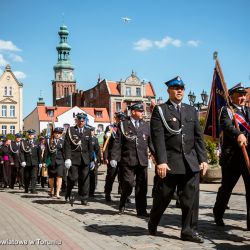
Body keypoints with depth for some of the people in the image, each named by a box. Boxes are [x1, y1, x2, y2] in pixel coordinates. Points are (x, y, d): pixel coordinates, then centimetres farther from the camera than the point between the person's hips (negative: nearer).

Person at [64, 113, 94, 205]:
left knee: (85, 179, 2)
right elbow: (67, 146, -3)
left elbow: (90, 147, 14)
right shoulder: (70, 130, 3)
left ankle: (84, 199, 10)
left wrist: (92, 160, 10)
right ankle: (68, 194, 21)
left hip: (85, 159, 3)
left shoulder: (88, 131, 12)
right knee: (73, 177, -5)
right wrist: (67, 158, -13)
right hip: (74, 158, -3)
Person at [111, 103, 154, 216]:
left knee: (142, 186, 4)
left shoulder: (146, 125, 12)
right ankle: (122, 205, 22)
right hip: (128, 160, -3)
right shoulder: (123, 124, 4)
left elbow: (151, 142, 11)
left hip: (142, 160, 3)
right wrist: (114, 158, -8)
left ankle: (141, 210, 14)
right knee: (128, 185, -3)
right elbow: (117, 142, 0)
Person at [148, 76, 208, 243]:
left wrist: (203, 159, 5)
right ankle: (152, 225, 31)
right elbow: (158, 138, -9)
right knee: (162, 197, 8)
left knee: (191, 198, 2)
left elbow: (198, 137, 12)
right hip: (169, 163, -4)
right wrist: (161, 161, -18)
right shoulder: (160, 110, 1)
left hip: (191, 163, 4)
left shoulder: (191, 110, 15)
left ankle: (189, 231, 14)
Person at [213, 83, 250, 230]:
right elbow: (227, 126, -20)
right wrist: (238, 134, -39)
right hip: (232, 156, -4)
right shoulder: (226, 111, 0)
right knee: (226, 187, 10)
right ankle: (218, 214, 32)